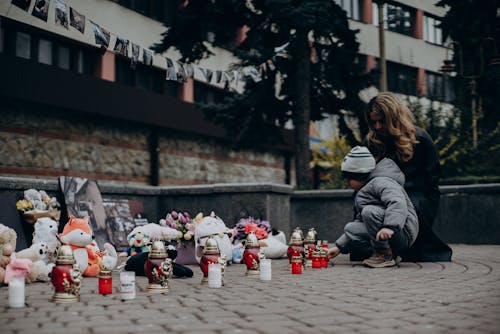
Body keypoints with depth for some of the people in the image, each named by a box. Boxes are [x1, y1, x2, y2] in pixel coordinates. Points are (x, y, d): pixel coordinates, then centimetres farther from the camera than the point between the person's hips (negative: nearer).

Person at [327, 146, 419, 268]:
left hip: (403, 231, -10)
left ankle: (386, 256, -19)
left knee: (369, 211, -28)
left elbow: (398, 203, -30)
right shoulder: (364, 191, 23)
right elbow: (360, 222, 25)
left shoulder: (380, 182, -11)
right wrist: (339, 247, 20)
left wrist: (390, 227, -45)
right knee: (350, 228, 3)